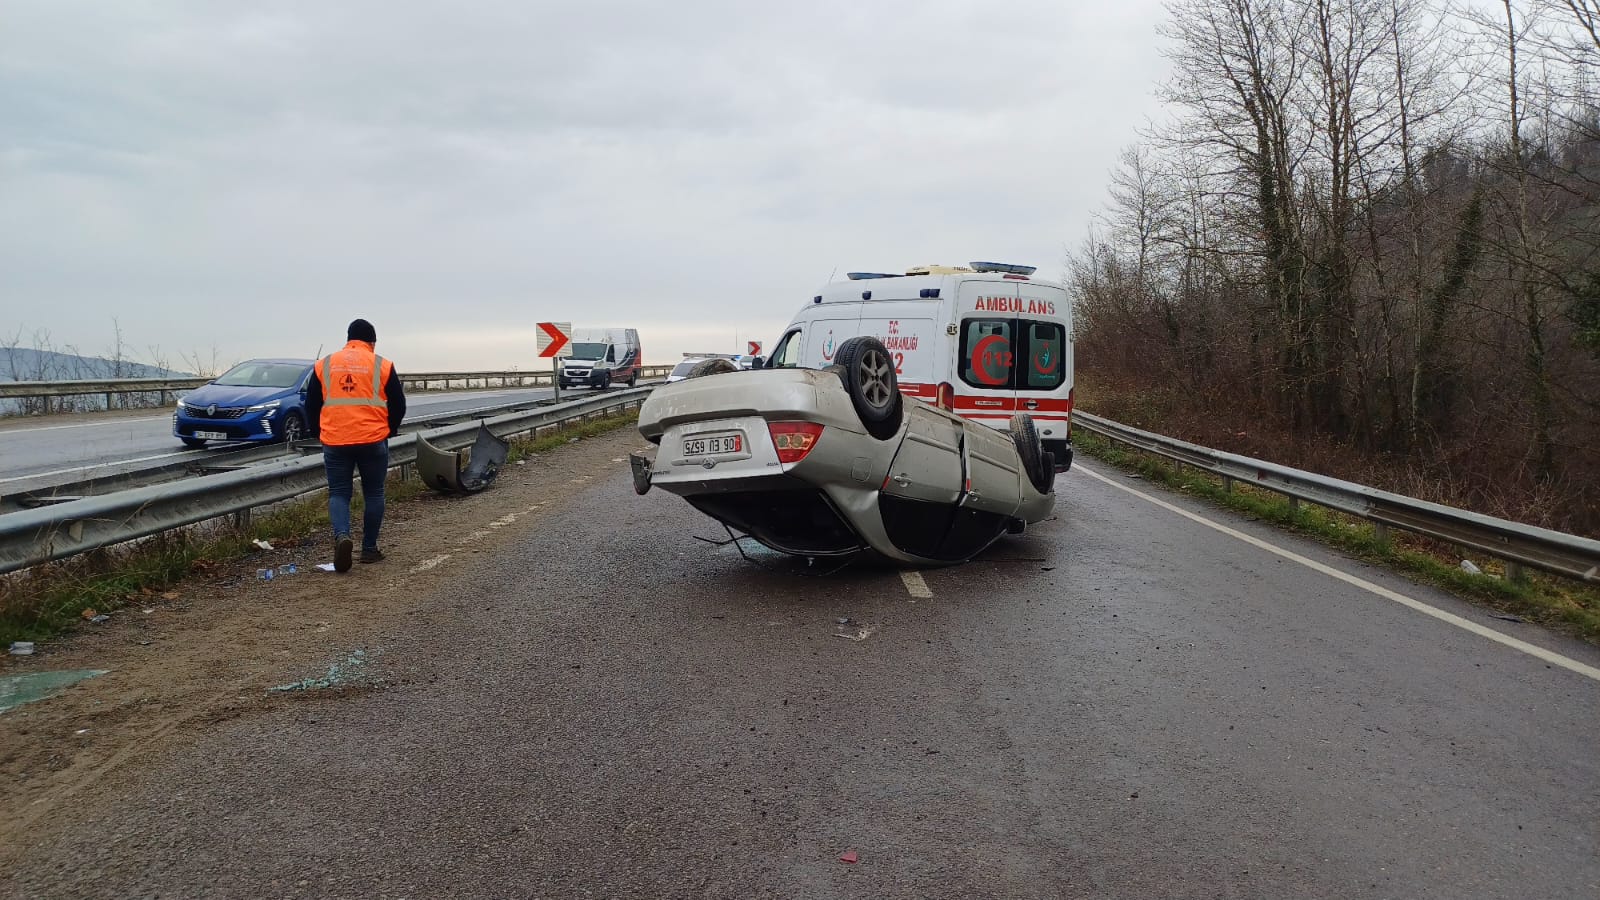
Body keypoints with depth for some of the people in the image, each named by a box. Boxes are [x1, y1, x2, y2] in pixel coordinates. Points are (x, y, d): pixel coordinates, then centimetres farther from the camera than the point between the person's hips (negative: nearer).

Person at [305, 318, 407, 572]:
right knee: (373, 493, 11)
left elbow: (311, 406, 11)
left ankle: (342, 535, -18)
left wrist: (321, 433, 23)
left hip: (334, 442, 1)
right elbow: (398, 405, 2)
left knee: (338, 493, 7)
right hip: (373, 441, -1)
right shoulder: (382, 365, 0)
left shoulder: (324, 364, 7)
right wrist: (389, 431, 18)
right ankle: (370, 548, 15)